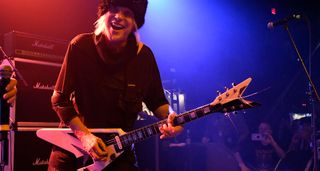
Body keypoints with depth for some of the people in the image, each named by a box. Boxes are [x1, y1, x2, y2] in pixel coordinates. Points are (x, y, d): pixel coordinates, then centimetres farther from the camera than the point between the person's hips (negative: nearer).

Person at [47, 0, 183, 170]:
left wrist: (169, 117, -16)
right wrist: (84, 135, -17)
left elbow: (157, 100, 6)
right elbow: (60, 99, -8)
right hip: (74, 145, -1)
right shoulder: (81, 45, -12)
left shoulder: (144, 55, -5)